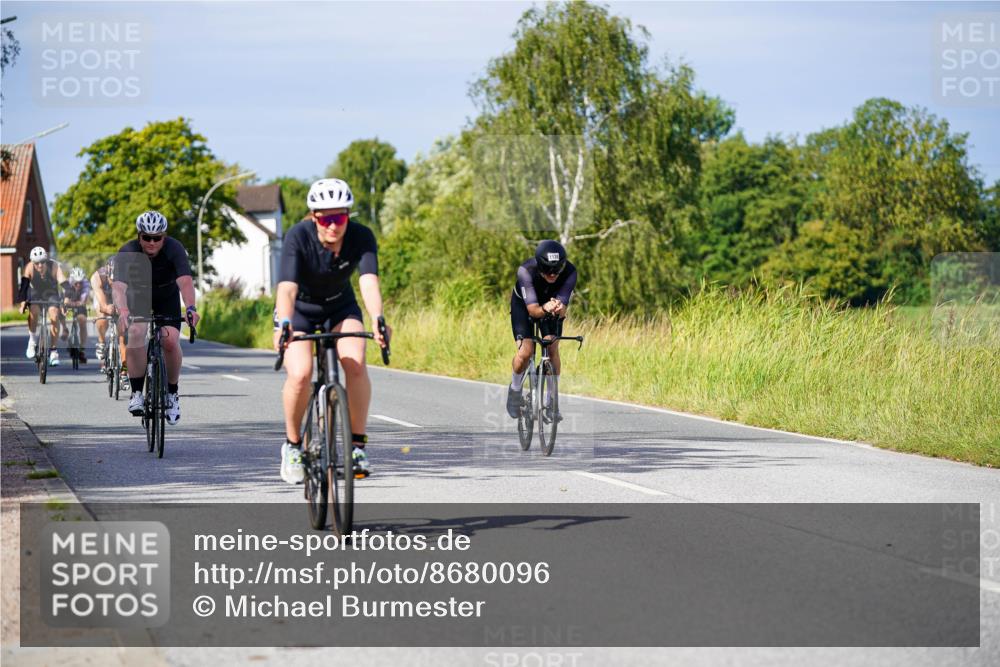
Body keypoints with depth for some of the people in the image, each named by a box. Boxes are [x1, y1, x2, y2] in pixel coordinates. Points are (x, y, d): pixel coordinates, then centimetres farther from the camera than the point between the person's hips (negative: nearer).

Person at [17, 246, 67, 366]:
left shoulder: (54, 266, -26)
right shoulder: (29, 268, -24)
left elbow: (64, 283, -35)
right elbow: (24, 286, -30)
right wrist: (22, 302, -45)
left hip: (52, 295, 0)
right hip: (36, 296, 0)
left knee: (54, 315, -26)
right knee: (33, 311, -31)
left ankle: (53, 350, -14)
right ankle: (32, 339, -5)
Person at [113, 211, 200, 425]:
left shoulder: (174, 249, -29)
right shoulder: (127, 253, -29)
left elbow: (185, 281, -43)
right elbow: (118, 286, -42)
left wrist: (190, 308, -61)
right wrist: (122, 310, -63)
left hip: (167, 298, 0)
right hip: (138, 297, 0)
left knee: (171, 341, -21)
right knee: (135, 334, -27)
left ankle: (172, 393, 1)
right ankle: (136, 393, -16)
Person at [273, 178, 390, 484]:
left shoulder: (361, 237, -23)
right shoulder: (298, 237, -29)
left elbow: (369, 281, -37)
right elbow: (287, 287, -40)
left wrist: (378, 319, -55)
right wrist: (283, 325, -58)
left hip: (340, 307, 2)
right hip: (300, 310, -2)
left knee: (355, 364, -26)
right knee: (300, 374, -25)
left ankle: (357, 445, -11)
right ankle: (292, 445, 0)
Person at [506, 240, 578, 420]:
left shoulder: (569, 272, -34)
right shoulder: (526, 271, -38)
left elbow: (563, 310, -36)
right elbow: (532, 309, -40)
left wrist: (558, 309, -59)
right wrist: (545, 309, -62)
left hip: (552, 304, 2)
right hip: (524, 304, -2)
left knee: (552, 348, -18)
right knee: (526, 351, -18)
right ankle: (515, 388, 12)